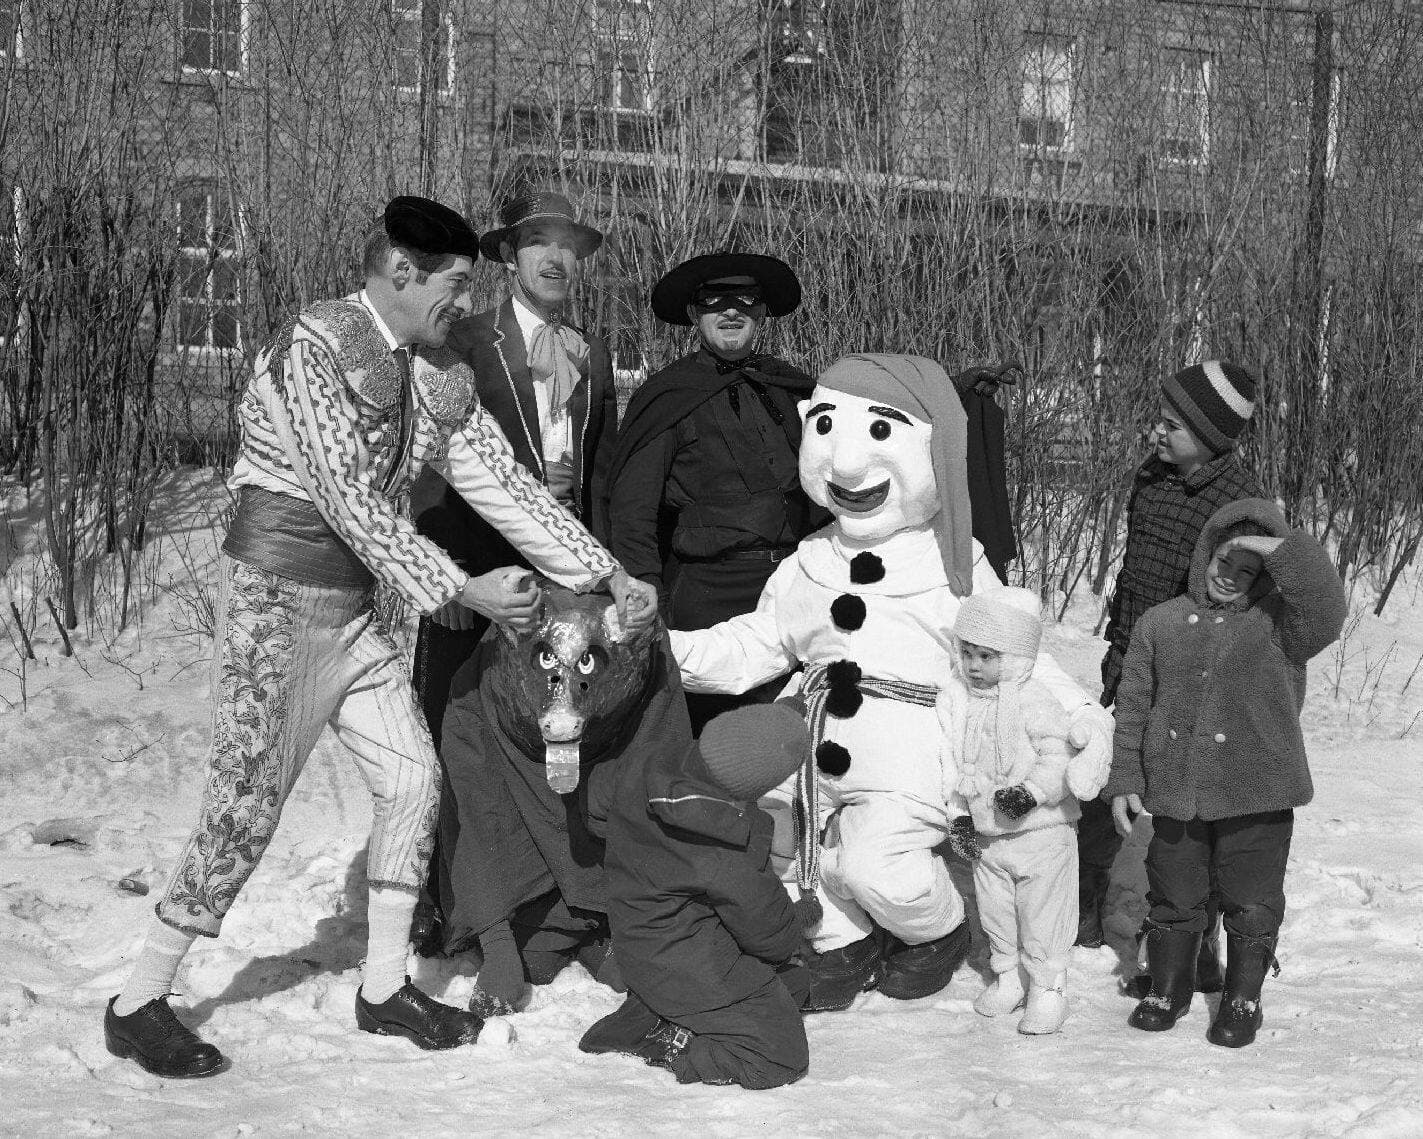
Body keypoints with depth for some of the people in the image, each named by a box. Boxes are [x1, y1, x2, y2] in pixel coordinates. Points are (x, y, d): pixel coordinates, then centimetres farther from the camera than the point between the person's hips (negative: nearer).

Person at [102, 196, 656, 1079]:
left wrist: (608, 575, 0)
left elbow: (504, 484, 6)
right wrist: (461, 589, -20)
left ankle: (385, 987, 20)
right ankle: (139, 1004, 8)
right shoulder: (313, 346, -18)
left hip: (357, 604, 8)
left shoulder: (441, 378, 6)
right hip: (280, 597, -8)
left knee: (412, 778, 6)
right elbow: (352, 501, -21)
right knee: (247, 804, -5)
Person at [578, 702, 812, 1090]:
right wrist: (787, 944, 9)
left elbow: (598, 813, 11)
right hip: (687, 965, -8)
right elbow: (759, 915, -13)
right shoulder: (733, 838, -29)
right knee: (783, 1058, -4)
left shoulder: (646, 769, -10)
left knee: (791, 983, 23)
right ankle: (667, 1042, -5)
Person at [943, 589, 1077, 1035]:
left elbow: (1058, 754, -20)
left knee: (1042, 916, 3)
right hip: (985, 833, 6)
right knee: (995, 914, 16)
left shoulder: (1034, 702, -16)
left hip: (1041, 832, -6)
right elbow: (956, 763, 12)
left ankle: (1048, 989, 15)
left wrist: (1031, 790, -30)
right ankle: (1006, 978, 32)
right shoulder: (959, 699, 1)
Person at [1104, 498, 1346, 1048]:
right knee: (1173, 898, 14)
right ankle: (1168, 990, 34)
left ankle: (1243, 1001, 26)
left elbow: (1327, 611, -26)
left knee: (1252, 906, 8)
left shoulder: (1279, 622, -2)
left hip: (1257, 799, -2)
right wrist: (1124, 779, 4)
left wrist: (1283, 549, -28)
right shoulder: (1161, 623, 6)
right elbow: (1133, 706, 8)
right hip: (1175, 795, 2)